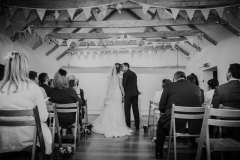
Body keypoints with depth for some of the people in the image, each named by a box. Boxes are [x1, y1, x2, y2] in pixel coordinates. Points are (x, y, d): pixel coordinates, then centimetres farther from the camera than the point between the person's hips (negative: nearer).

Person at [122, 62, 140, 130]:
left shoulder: (125, 74, -7)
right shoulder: (134, 73, 15)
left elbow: (124, 84, -9)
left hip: (128, 94, -7)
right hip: (135, 94, 7)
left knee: (127, 110, 0)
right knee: (135, 110, 8)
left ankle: (128, 126, 1)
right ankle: (137, 126, 13)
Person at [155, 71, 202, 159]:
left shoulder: (169, 86, 0)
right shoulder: (197, 88, 8)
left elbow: (161, 107, 2)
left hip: (174, 125, -3)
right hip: (195, 127, 3)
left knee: (161, 121, 29)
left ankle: (159, 152, 36)